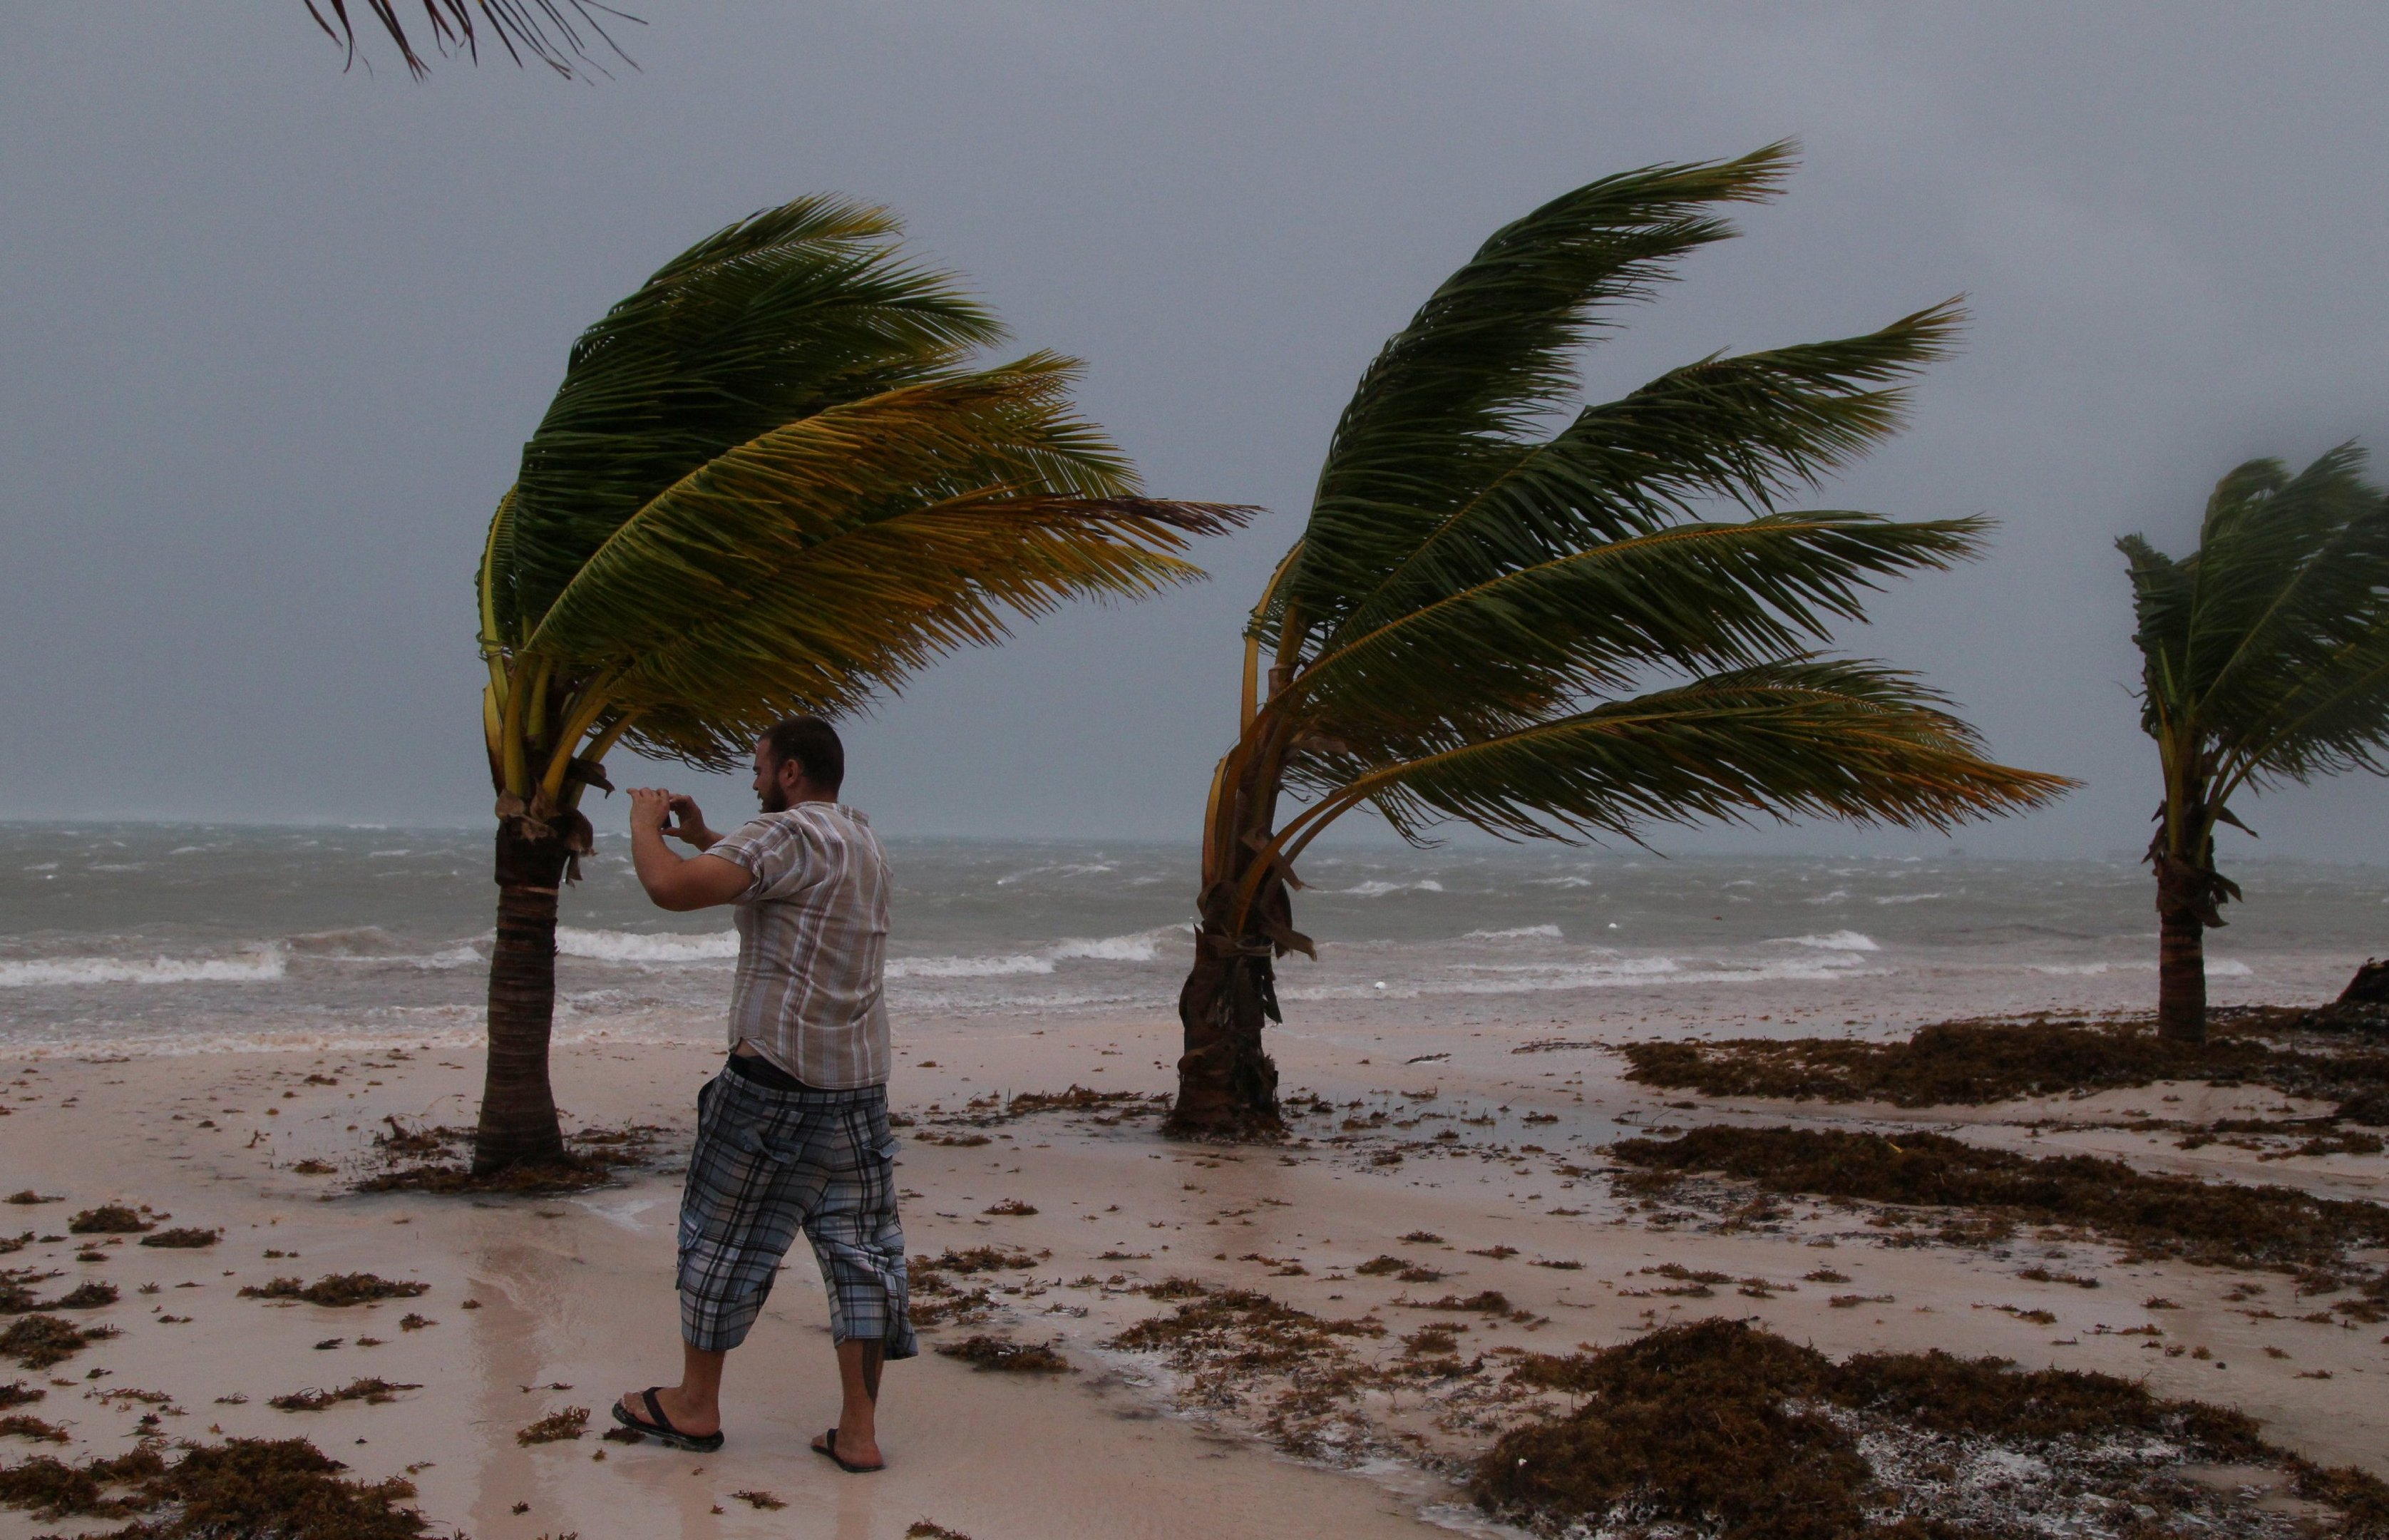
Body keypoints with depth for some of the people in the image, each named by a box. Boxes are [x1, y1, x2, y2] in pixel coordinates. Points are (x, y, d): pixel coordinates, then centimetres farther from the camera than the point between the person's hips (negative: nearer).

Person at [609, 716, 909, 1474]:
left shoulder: (789, 835, -14)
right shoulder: (861, 838, 14)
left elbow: (672, 887, -24)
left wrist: (645, 823, -6)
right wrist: (703, 836, 25)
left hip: (775, 1076, -8)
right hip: (861, 1081, 8)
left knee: (722, 1237, 9)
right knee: (859, 1248, 6)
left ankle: (694, 1405, 22)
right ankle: (858, 1431, 7)